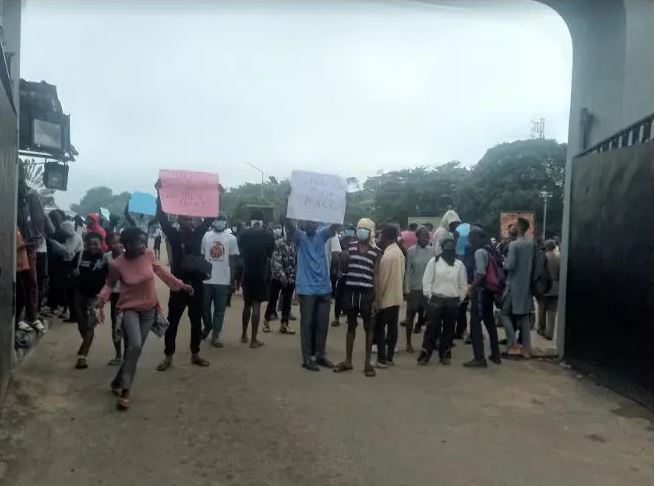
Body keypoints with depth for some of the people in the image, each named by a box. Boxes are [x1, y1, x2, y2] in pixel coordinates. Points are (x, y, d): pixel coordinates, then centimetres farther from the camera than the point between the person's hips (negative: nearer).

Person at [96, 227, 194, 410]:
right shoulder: (117, 264, -19)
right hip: (129, 309, -4)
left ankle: (118, 382, 32)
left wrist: (180, 285, 9)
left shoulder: (148, 254, -12)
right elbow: (110, 284, -1)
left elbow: (160, 271, 6)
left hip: (149, 309, 4)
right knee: (134, 346, -24)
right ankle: (125, 390, -8)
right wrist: (102, 297, -21)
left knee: (134, 350, 9)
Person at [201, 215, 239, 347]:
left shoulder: (231, 238, -1)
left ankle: (215, 336, 13)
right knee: (204, 307, 11)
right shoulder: (206, 236, 5)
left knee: (219, 309, 4)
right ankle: (208, 327, 37)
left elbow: (232, 260, 1)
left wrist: (232, 279, -1)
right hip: (206, 279, 2)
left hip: (223, 280, -2)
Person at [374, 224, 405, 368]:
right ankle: (390, 357, 17)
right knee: (392, 327, 11)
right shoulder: (399, 252, 8)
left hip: (385, 298, -8)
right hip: (397, 297, 8)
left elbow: (381, 279, -18)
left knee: (379, 328, 0)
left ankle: (382, 359, 2)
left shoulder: (387, 255, -20)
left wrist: (376, 299, -13)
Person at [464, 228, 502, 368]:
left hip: (482, 290, -9)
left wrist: (472, 287, -11)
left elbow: (481, 273, -21)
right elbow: (496, 272, 12)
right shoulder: (492, 250, 13)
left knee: (475, 322, -7)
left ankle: (479, 358, -10)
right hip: (491, 290, 9)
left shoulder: (480, 252, -12)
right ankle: (495, 355, 26)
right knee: (489, 321, 19)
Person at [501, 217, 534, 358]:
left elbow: (510, 266, -20)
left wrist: (503, 264, -1)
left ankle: (513, 345, -4)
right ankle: (526, 348, 12)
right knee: (524, 316, 10)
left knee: (505, 313, 4)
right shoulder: (531, 245, 7)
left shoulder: (514, 244, -15)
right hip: (526, 285, 7)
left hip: (514, 285, -7)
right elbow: (532, 264, 14)